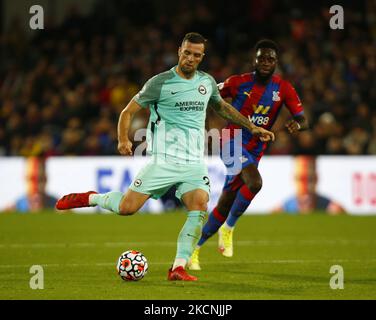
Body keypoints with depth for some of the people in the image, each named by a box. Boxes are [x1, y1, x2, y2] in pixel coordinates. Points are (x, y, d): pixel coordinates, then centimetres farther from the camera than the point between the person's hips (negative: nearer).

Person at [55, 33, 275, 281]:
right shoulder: (160, 83, -5)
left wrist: (252, 127, 28)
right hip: (164, 159, -4)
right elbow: (129, 111, -1)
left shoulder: (207, 82, 11)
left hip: (194, 163, 4)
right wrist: (124, 139, -18)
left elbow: (222, 107, 31)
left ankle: (178, 268, -15)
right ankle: (90, 198, 20)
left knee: (200, 209, -19)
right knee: (127, 207, -10)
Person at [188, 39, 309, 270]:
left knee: (225, 204, 7)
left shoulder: (284, 89, -1)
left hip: (255, 151, 4)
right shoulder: (239, 82, -7)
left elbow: (304, 120, -6)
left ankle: (195, 248, 22)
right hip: (232, 141, -4)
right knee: (255, 183, -31)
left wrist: (297, 124, -28)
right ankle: (228, 228, -12)